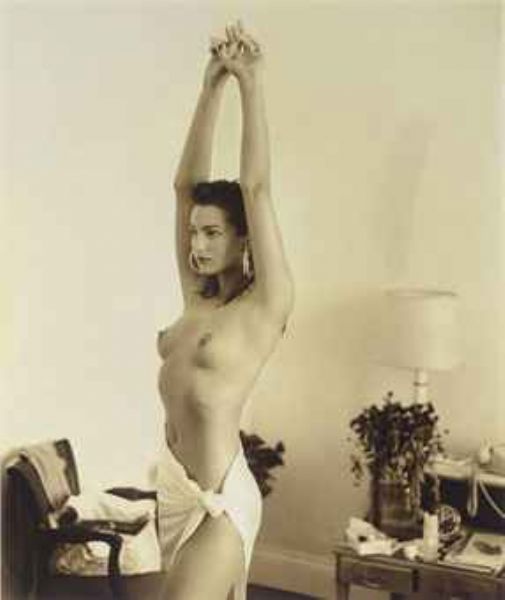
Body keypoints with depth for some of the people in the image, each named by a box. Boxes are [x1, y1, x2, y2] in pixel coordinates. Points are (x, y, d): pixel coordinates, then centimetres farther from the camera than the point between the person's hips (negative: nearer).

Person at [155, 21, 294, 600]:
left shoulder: (266, 303, -9)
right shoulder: (197, 295, 9)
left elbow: (256, 188, -16)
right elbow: (186, 183, 6)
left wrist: (250, 81, -12)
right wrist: (211, 85, 2)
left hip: (220, 499, -7)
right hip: (175, 489, 7)